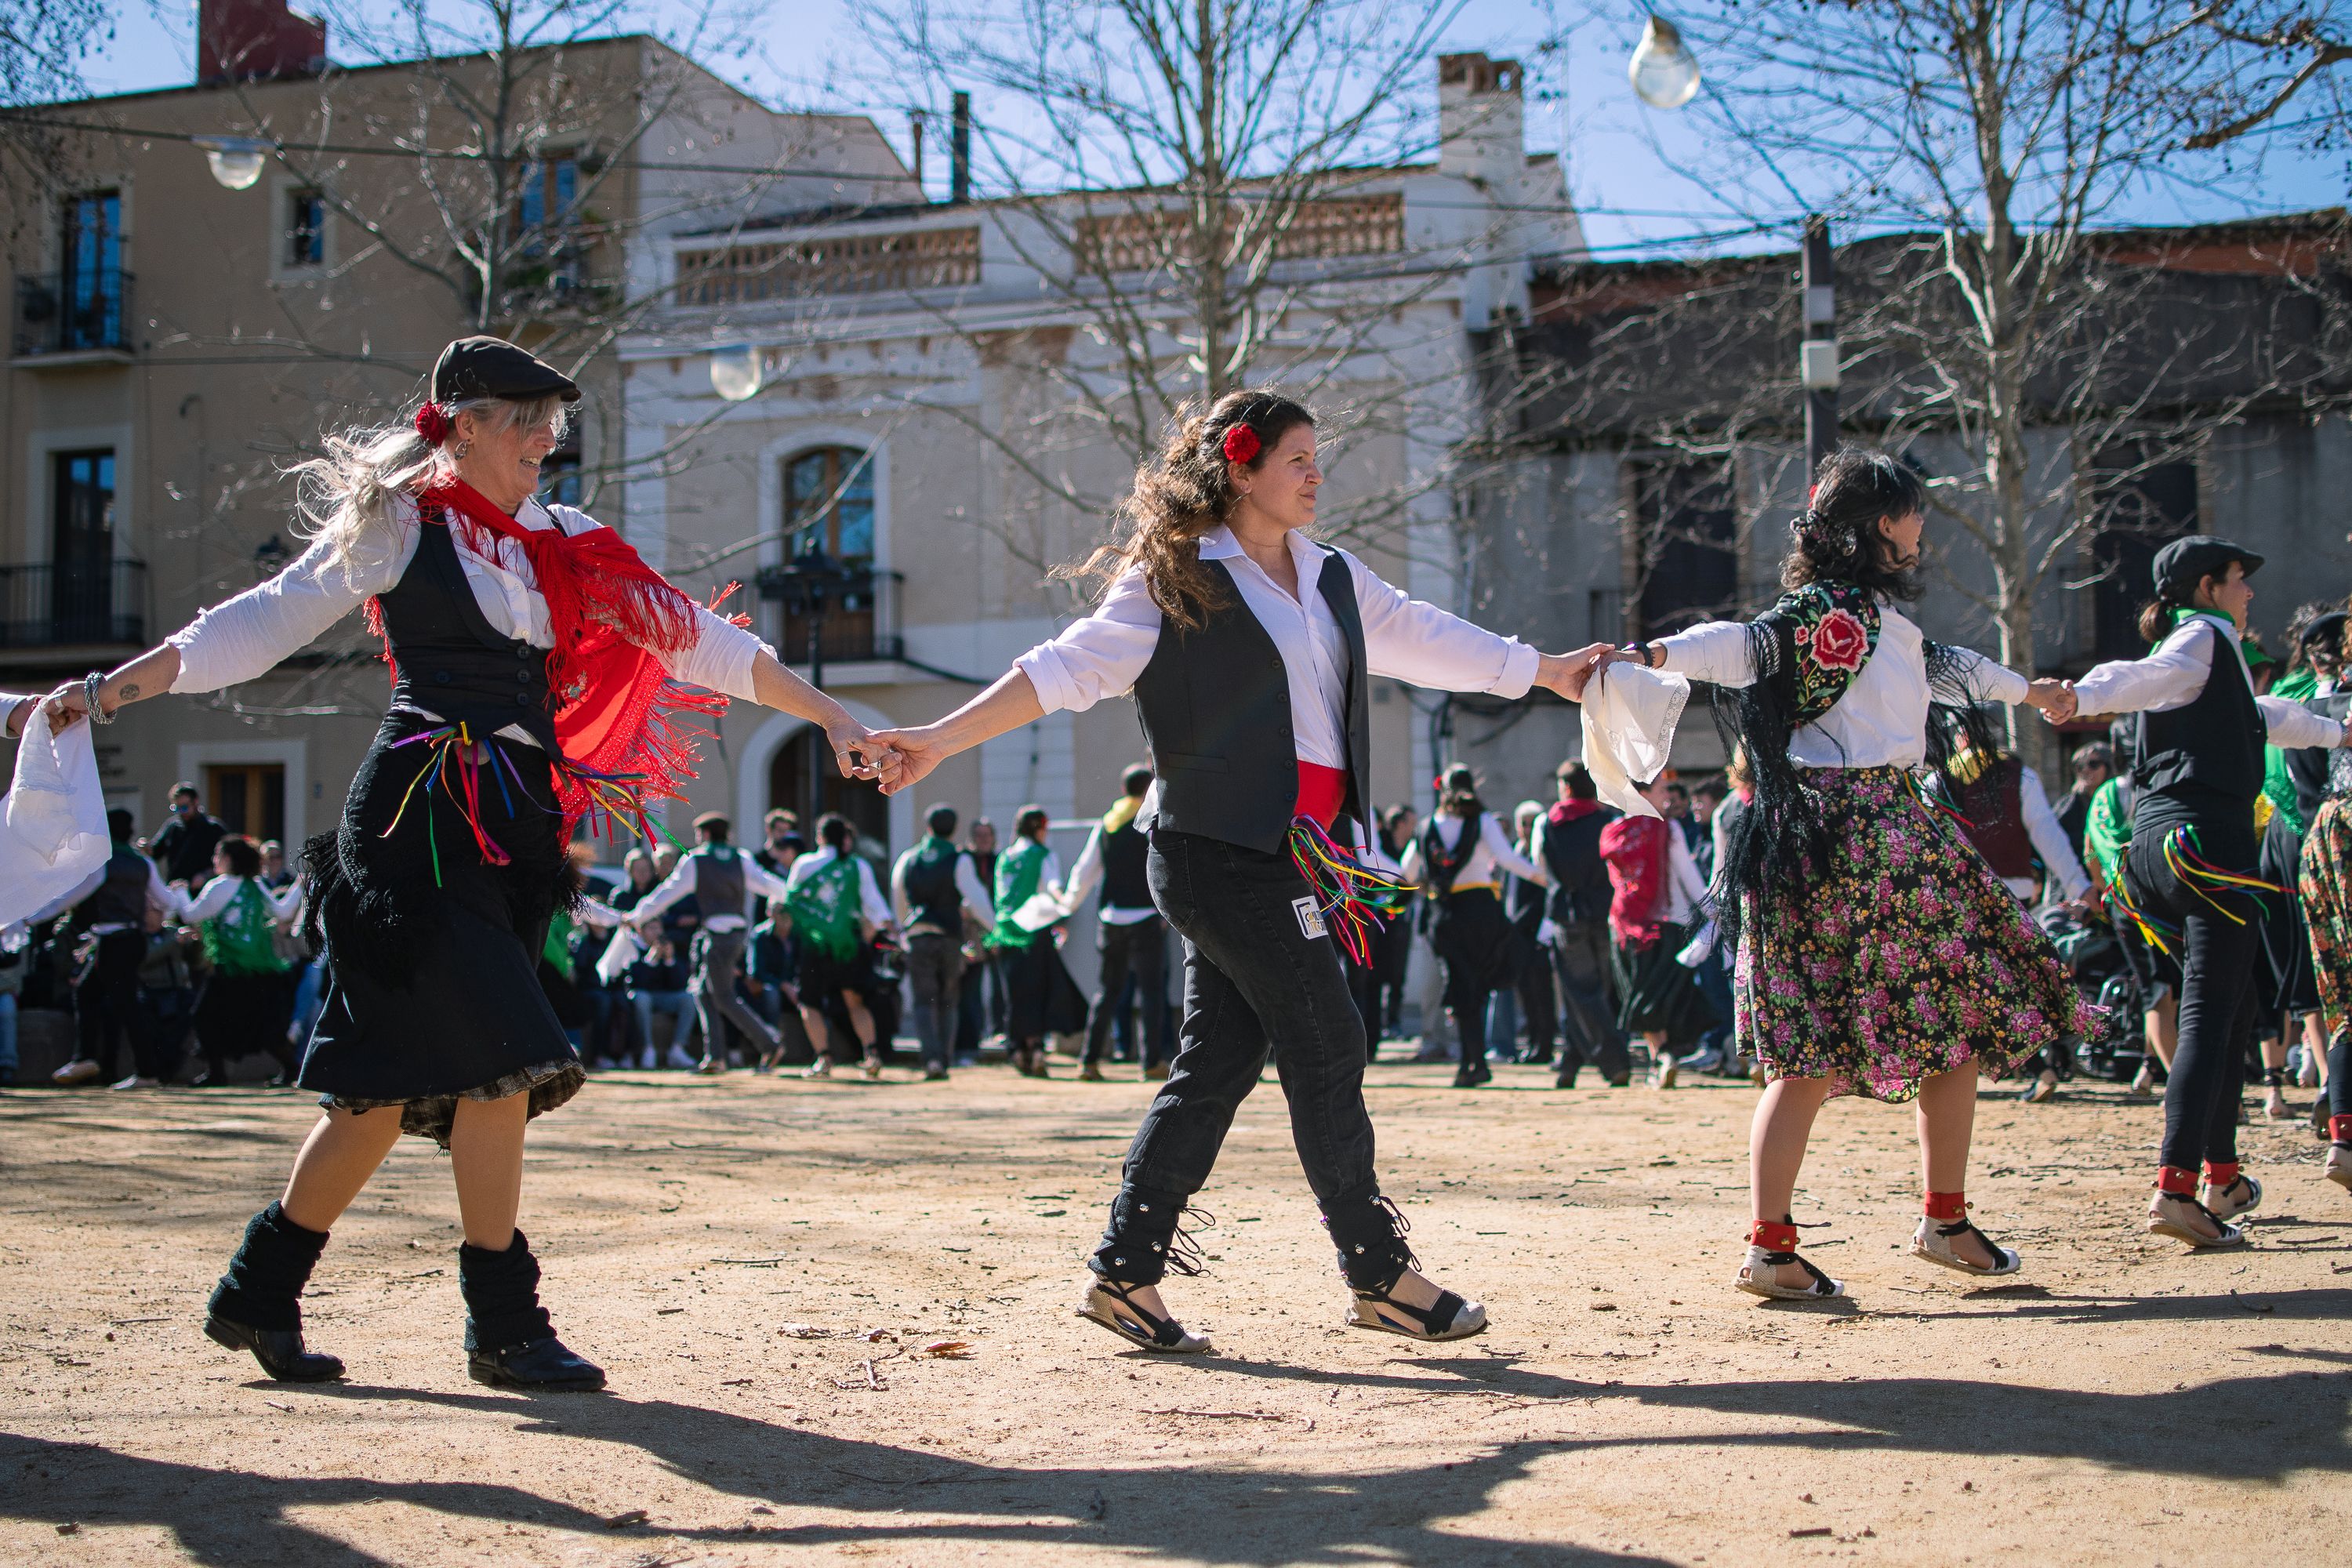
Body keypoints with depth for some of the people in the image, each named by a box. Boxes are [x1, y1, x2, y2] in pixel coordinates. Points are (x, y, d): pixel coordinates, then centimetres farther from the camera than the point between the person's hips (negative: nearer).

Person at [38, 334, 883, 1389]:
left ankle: (259, 1292, 20)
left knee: (394, 1080, 8)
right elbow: (266, 622, 0)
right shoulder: (399, 525, 1)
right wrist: (113, 688, -8)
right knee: (497, 1059, -12)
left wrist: (829, 717, 11)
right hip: (423, 820, -6)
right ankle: (503, 1324, -1)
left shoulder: (559, 547, 17)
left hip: (513, 828, 6)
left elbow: (698, 641, 16)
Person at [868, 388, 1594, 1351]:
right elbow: (1069, 668, -10)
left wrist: (1553, 673, 31)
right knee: (1326, 1044, -5)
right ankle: (1379, 1275, 6)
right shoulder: (1174, 581, -6)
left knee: (1218, 1061, 7)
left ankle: (1126, 1272, 12)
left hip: (1293, 852, 8)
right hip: (1219, 847, -8)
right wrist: (941, 739, -19)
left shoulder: (1331, 578, 16)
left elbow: (1427, 641, 26)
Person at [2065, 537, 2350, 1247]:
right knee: (2208, 1013, -15)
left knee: (2235, 1002, 21)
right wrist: (2080, 695, -47)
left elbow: (2263, 716, 47)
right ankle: (2176, 1188, -25)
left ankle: (2221, 1175, 26)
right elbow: (2146, 675, -25)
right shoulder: (2205, 637, -2)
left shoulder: (2207, 652, 27)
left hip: (2161, 844, 10)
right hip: (2208, 837, -10)